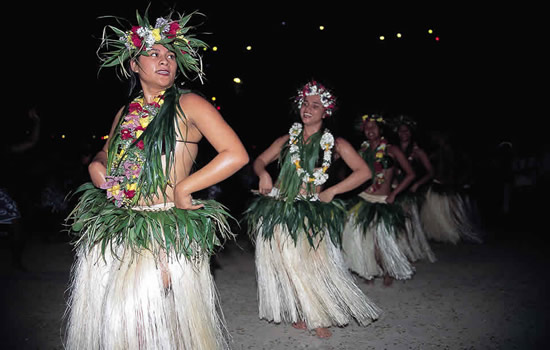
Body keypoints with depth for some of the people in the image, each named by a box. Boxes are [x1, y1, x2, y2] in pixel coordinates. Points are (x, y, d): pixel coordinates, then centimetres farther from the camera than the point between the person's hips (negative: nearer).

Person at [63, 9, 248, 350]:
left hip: (168, 232, -5)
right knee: (111, 316, 12)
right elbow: (106, 153, 27)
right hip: (115, 230, 5)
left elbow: (236, 154, -14)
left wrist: (183, 188, -13)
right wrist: (95, 166, 3)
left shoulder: (189, 104, -5)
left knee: (160, 319, -1)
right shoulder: (126, 113, 11)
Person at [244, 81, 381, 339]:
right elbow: (259, 161, 15)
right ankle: (300, 314, 22)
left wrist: (331, 192, -5)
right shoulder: (288, 139, 11)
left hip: (310, 214, -2)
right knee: (285, 263, 5)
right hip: (278, 211, 3)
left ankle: (318, 316, 16)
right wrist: (263, 174, -9)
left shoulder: (335, 144, 3)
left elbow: (364, 172, -1)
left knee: (312, 264, -4)